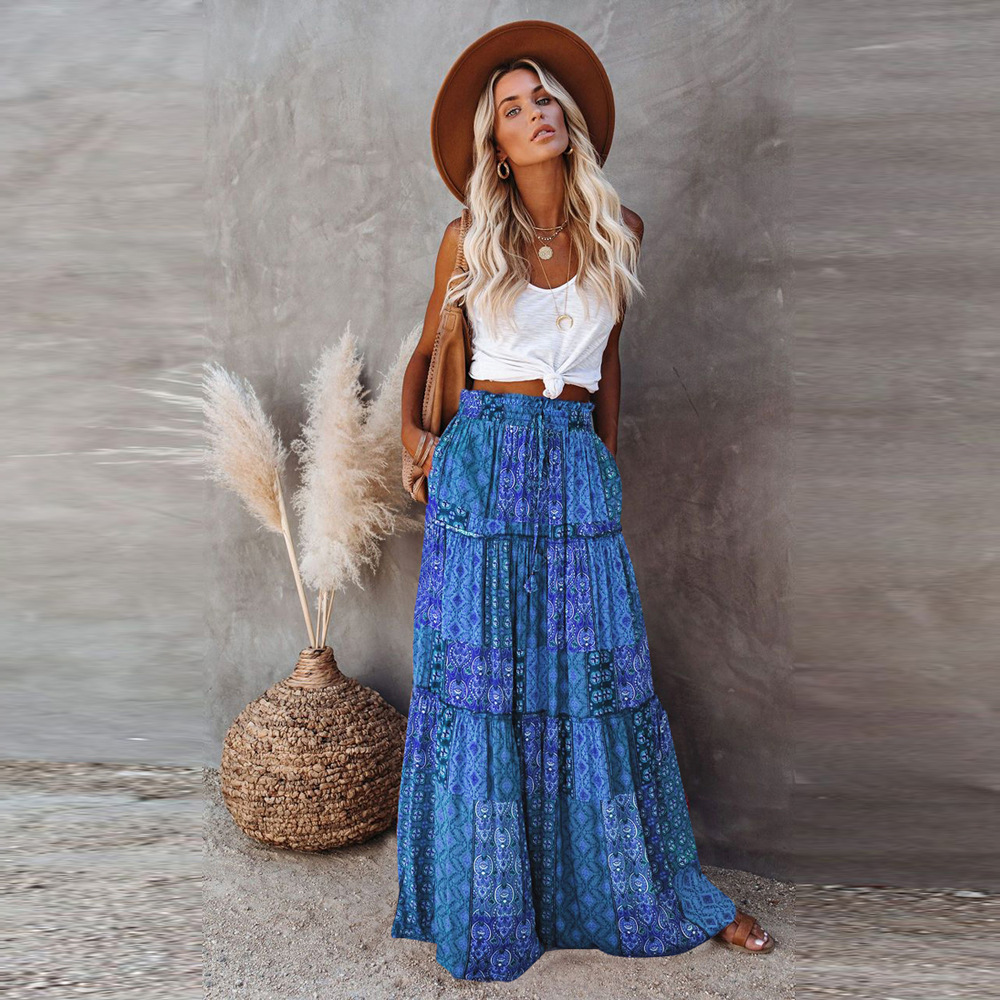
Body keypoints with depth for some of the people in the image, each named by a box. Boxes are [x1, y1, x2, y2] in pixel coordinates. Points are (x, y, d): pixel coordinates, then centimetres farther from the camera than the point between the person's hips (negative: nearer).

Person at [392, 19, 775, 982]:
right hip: (486, 462, -1)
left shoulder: (617, 231, 7)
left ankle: (661, 893, 26)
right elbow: (426, 351, 14)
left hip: (578, 464, 2)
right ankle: (487, 908, 23)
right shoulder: (470, 241, 2)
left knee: (600, 679, 6)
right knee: (481, 681, 3)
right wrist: (410, 434, -1)